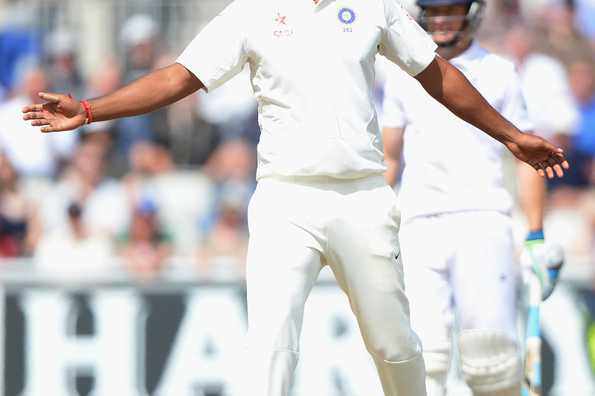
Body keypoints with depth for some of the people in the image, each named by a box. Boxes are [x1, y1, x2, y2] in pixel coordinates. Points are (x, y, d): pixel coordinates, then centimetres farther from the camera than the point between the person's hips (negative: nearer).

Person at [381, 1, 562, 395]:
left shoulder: (499, 74, 8)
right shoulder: (403, 77, 15)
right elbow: (388, 159, 19)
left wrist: (536, 237, 0)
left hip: (482, 219, -2)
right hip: (419, 225, 2)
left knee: (490, 342, -12)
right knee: (424, 348, -9)